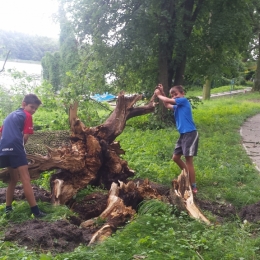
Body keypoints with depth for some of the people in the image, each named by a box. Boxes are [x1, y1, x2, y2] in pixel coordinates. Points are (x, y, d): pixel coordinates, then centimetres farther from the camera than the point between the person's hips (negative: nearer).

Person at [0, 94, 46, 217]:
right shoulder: (27, 116, 4)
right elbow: (25, 137, -2)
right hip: (15, 149, -7)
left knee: (13, 179, 22)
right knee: (26, 179, -10)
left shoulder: (10, 115, 27)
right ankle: (35, 211, -12)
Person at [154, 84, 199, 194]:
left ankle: (193, 187, 2)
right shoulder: (177, 106, 14)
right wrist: (162, 92, 19)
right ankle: (188, 176, 30)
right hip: (183, 134, 9)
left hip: (190, 134, -9)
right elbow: (167, 105, 29)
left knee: (188, 160, -6)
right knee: (176, 157, 15)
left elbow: (167, 101, -9)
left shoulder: (184, 100, -8)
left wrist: (158, 94, 8)